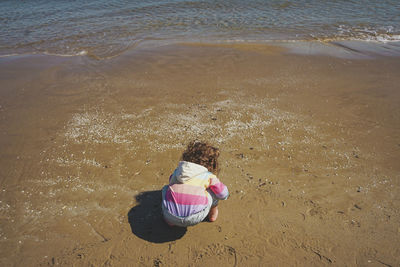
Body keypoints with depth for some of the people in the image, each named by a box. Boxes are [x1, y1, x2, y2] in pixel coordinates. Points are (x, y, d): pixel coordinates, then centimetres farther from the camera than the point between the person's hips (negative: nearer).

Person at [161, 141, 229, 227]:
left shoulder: (177, 171, 17)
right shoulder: (209, 176, 8)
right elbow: (224, 195, 19)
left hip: (171, 217, 2)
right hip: (195, 218, -2)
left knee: (166, 188, 30)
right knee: (214, 189, 19)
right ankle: (213, 214, 40)